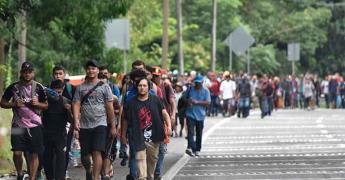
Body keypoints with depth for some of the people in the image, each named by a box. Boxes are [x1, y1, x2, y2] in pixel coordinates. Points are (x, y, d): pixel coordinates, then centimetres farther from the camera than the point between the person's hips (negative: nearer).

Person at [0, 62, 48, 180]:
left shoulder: (38, 87, 4)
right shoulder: (13, 87, 2)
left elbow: (46, 105, 11)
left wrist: (37, 103, -10)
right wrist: (14, 104, -11)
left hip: (35, 125, 1)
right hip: (18, 125, 0)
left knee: (33, 154, 0)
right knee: (17, 153, -9)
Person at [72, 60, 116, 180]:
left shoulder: (104, 87, 4)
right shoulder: (80, 88, 10)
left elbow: (110, 107, 4)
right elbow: (76, 104, 3)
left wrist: (113, 126, 3)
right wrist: (76, 120, -15)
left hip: (100, 124, -3)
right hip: (84, 125, 3)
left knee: (97, 152, -15)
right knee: (85, 155, 7)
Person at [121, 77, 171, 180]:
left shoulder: (155, 100, 1)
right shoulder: (132, 103, 0)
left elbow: (164, 113, 0)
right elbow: (126, 120, 8)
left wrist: (169, 126, -15)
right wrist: (123, 135, 12)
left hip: (154, 136, 2)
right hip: (139, 137, -2)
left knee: (152, 158, 14)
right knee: (140, 158, -15)